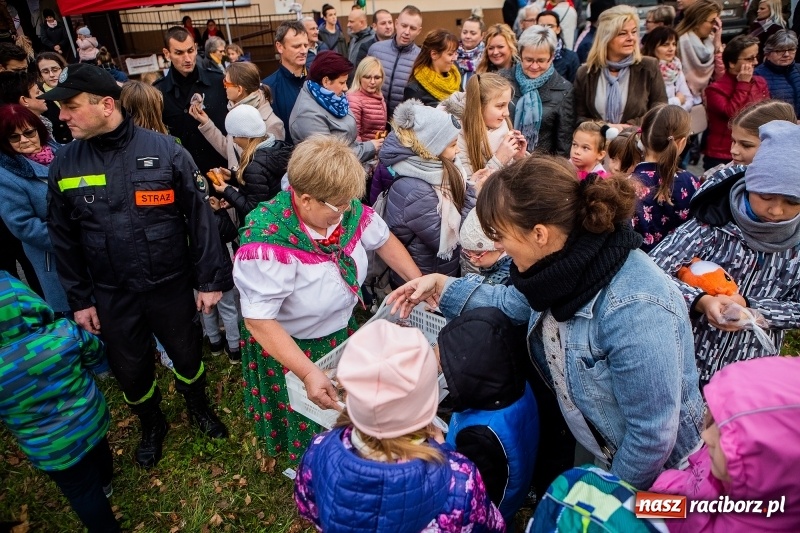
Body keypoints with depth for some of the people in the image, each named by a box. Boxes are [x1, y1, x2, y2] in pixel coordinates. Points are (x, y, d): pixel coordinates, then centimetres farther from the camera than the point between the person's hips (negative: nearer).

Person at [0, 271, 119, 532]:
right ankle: (104, 483, 66)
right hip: (93, 420, 4)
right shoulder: (65, 332, -26)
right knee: (98, 450, 36)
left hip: (53, 449, -4)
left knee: (81, 491, 21)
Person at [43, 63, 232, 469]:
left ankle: (198, 408, 48)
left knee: (187, 355, 17)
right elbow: (63, 239, 4)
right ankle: (151, 425, 46)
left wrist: (210, 279, -9)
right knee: (129, 369, 17)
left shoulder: (165, 150, -12)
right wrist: (79, 299, 4)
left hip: (171, 285, -2)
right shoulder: (64, 165, -3)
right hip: (111, 296, 3)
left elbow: (200, 217, -9)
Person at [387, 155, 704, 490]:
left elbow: (653, 437, -27)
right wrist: (440, 285, 0)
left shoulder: (634, 313, -37)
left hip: (650, 474, -6)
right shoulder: (569, 262, -13)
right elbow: (514, 302, 7)